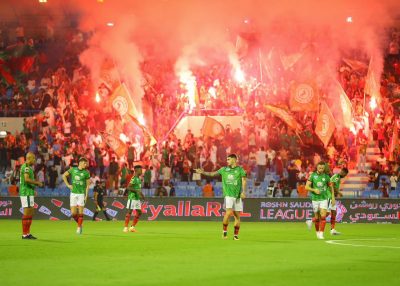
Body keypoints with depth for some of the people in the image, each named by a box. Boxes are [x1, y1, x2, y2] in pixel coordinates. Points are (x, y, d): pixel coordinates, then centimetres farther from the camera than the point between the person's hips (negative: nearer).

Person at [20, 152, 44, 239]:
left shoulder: (28, 167, 18)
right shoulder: (26, 167, -14)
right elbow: (26, 179, -26)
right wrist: (37, 183, -15)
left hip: (29, 193, 10)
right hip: (26, 193, -10)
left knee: (31, 213, 12)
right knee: (27, 212, -8)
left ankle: (27, 233, 15)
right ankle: (25, 234, -5)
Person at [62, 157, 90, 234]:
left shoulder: (86, 172, -1)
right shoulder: (73, 170, 3)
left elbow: (87, 185, 0)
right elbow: (64, 175, 14)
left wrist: (86, 195, -7)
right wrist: (68, 185, 5)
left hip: (81, 193, -2)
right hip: (73, 193, 2)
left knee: (80, 212, -4)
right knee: (73, 213, -2)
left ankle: (79, 228, 6)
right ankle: (79, 223, 22)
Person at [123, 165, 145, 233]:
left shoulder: (139, 179, 15)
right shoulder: (134, 178, -14)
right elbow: (128, 187, -20)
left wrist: (141, 194, 18)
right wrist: (136, 191, -26)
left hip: (137, 198, 9)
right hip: (132, 197, -9)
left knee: (139, 212, 9)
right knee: (129, 211, -8)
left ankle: (132, 227, 16)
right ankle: (126, 227, -5)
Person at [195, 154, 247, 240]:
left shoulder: (240, 170, 5)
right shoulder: (224, 169, 12)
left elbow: (244, 180, -3)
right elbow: (213, 174, 16)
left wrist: (243, 191, -15)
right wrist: (203, 172, 7)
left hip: (238, 196, 0)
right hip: (228, 195, 0)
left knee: (237, 215, 1)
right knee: (228, 212, -17)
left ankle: (236, 235, 11)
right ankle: (224, 231, -2)